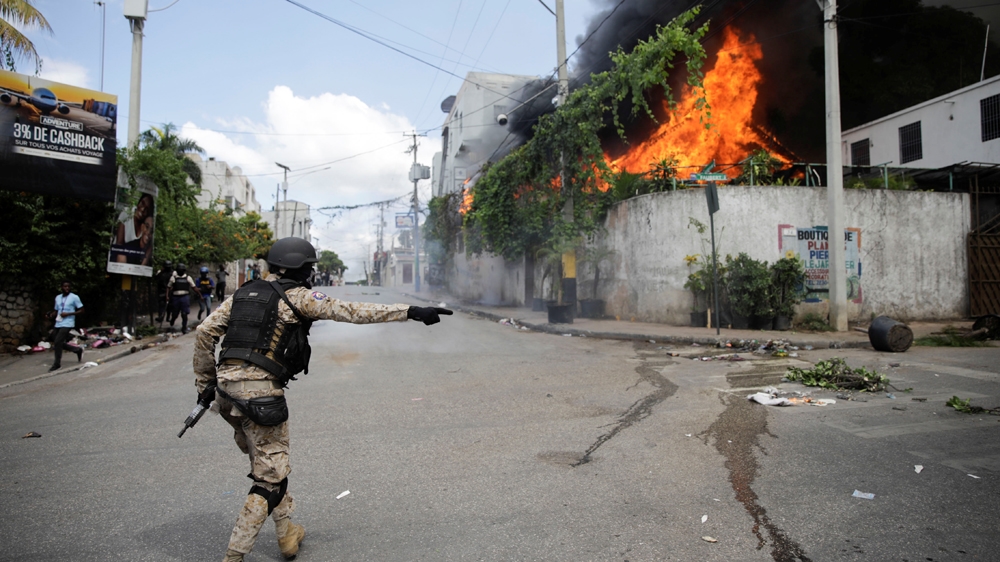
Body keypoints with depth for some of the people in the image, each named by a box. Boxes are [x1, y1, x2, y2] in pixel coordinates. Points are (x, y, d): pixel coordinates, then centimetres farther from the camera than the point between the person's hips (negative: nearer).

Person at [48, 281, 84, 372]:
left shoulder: (74, 297, -5)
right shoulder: (58, 297, 13)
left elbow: (81, 311, -5)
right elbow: (56, 311, 22)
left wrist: (68, 314, -15)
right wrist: (52, 315, -1)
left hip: (67, 324, -7)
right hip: (58, 324, 7)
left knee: (57, 342, -14)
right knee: (58, 344, 8)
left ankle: (57, 363, 1)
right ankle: (78, 350, 27)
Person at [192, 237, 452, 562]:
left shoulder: (242, 294, 16)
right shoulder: (297, 296, -3)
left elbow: (204, 332, 12)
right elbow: (355, 312, -10)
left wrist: (204, 382, 19)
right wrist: (412, 312, -10)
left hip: (226, 388, 8)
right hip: (261, 393, -8)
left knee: (264, 461, 23)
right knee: (271, 478, 5)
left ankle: (286, 534, 32)